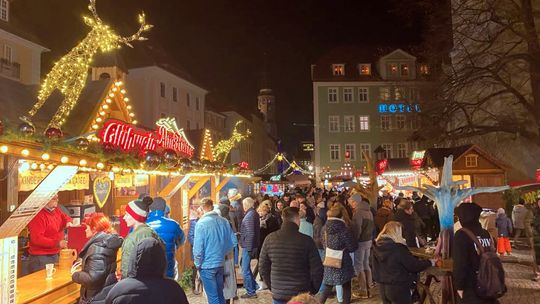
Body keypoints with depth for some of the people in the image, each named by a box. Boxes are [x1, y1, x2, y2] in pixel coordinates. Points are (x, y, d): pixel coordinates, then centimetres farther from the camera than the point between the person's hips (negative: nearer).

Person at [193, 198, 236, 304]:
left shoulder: (201, 223, -17)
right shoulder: (224, 221, -3)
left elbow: (198, 247, -17)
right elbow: (233, 241, 1)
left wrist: (198, 264, -3)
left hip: (207, 265, -5)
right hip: (220, 263, 5)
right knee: (220, 294, 20)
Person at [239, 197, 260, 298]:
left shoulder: (250, 215, -18)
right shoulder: (254, 213, 11)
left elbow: (250, 233, -22)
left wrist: (249, 248, -20)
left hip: (248, 246, -10)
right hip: (250, 245, 10)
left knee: (245, 270, 1)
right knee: (246, 267, 22)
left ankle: (251, 292, 10)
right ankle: (254, 286, 31)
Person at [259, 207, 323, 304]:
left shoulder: (270, 239, -6)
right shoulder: (306, 240, -14)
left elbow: (263, 268, 1)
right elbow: (317, 269, -10)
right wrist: (313, 290, 5)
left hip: (278, 295, 2)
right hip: (302, 295, -2)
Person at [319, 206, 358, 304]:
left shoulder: (326, 229, -4)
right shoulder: (344, 230, -19)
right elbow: (352, 247, -11)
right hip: (343, 263, -5)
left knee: (327, 286, 18)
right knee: (346, 287, 11)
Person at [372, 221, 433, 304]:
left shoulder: (377, 246, -1)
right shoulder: (398, 248, -21)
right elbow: (414, 265, -13)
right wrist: (430, 263, 0)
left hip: (382, 287, 7)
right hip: (399, 287, -7)